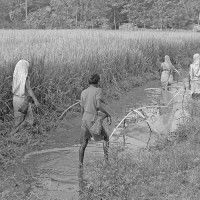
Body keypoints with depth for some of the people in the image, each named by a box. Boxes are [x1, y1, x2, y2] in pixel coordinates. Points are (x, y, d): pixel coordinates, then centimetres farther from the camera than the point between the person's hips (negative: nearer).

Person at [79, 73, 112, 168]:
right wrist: (108, 114, -10)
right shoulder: (98, 90, -9)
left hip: (85, 119, 5)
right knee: (105, 138, 16)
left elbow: (82, 109, 11)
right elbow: (98, 106, -21)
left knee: (83, 143, 12)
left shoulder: (83, 92, 7)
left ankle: (80, 164, 13)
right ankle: (106, 158, 6)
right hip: (93, 120, -5)